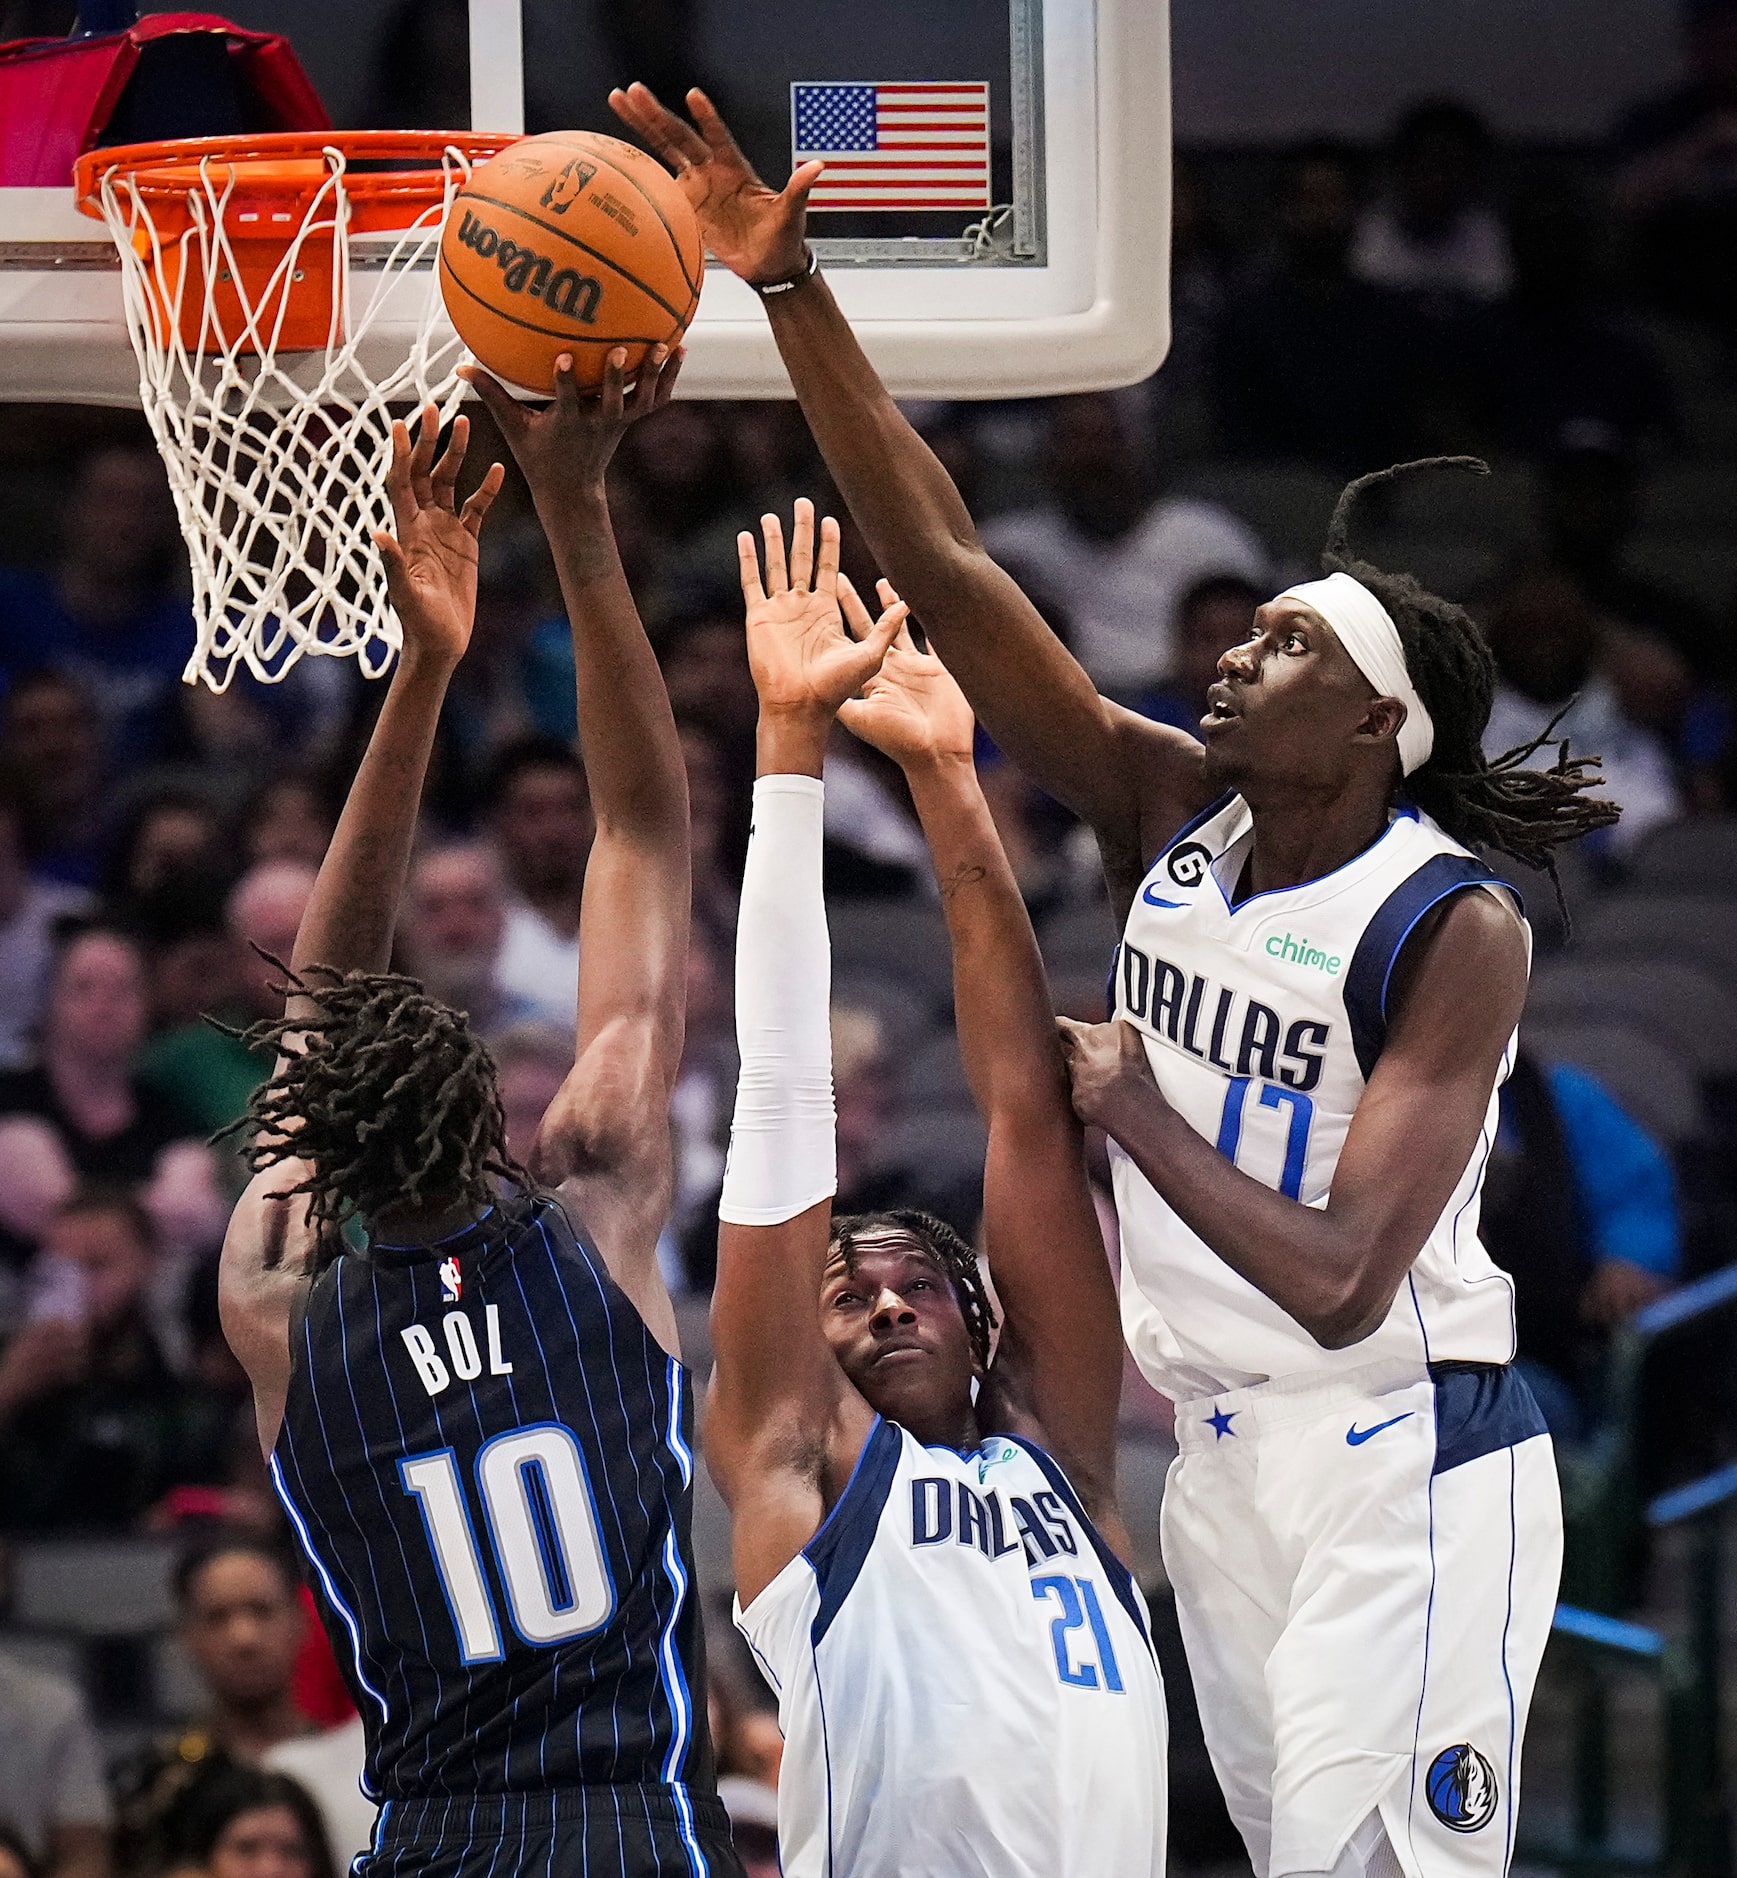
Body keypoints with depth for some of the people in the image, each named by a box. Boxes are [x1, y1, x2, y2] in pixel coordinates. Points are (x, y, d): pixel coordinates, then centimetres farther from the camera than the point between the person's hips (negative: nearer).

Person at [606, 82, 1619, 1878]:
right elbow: (945, 573, -4)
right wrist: (788, 293, -11)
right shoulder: (1170, 816, 2)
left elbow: (1341, 1283, -24)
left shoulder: (1454, 932, -16)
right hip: (1224, 1452, 7)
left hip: (1397, 1470, -7)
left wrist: (1141, 1116, -16)